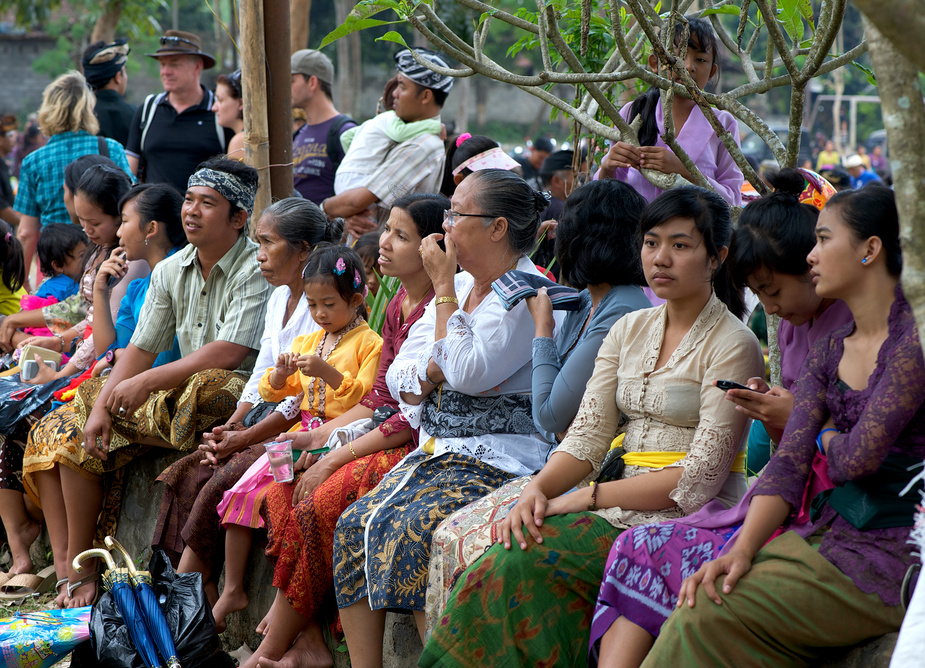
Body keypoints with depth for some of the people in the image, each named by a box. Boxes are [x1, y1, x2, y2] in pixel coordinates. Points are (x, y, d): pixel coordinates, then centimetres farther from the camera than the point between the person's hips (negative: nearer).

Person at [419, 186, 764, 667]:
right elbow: (588, 434, 8)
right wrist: (538, 489, -13)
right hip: (625, 503, 6)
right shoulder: (628, 330, 15)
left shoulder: (733, 345, -6)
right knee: (514, 549, -23)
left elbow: (700, 478, -13)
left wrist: (590, 497, -15)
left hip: (690, 519, -6)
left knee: (526, 564, -27)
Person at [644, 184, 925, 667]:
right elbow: (789, 463, 3)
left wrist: (829, 435, 6)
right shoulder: (829, 351, 13)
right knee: (703, 595, -14)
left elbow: (857, 458, -19)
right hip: (827, 532, 7)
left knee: (710, 613, -19)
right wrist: (742, 549, -13)